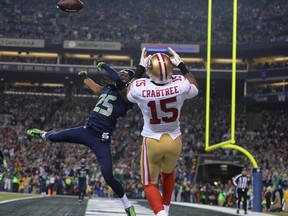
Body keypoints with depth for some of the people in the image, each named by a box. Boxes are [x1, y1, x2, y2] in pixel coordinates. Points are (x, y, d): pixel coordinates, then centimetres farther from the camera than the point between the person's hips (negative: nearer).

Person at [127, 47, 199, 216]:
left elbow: (130, 94, 5)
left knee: (150, 184, 10)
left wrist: (140, 68, 7)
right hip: (174, 140, 2)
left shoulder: (140, 87, -23)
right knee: (168, 173, 31)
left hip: (152, 141, -2)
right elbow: (195, 88, 6)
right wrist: (181, 65, 8)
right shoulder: (180, 84, -22)